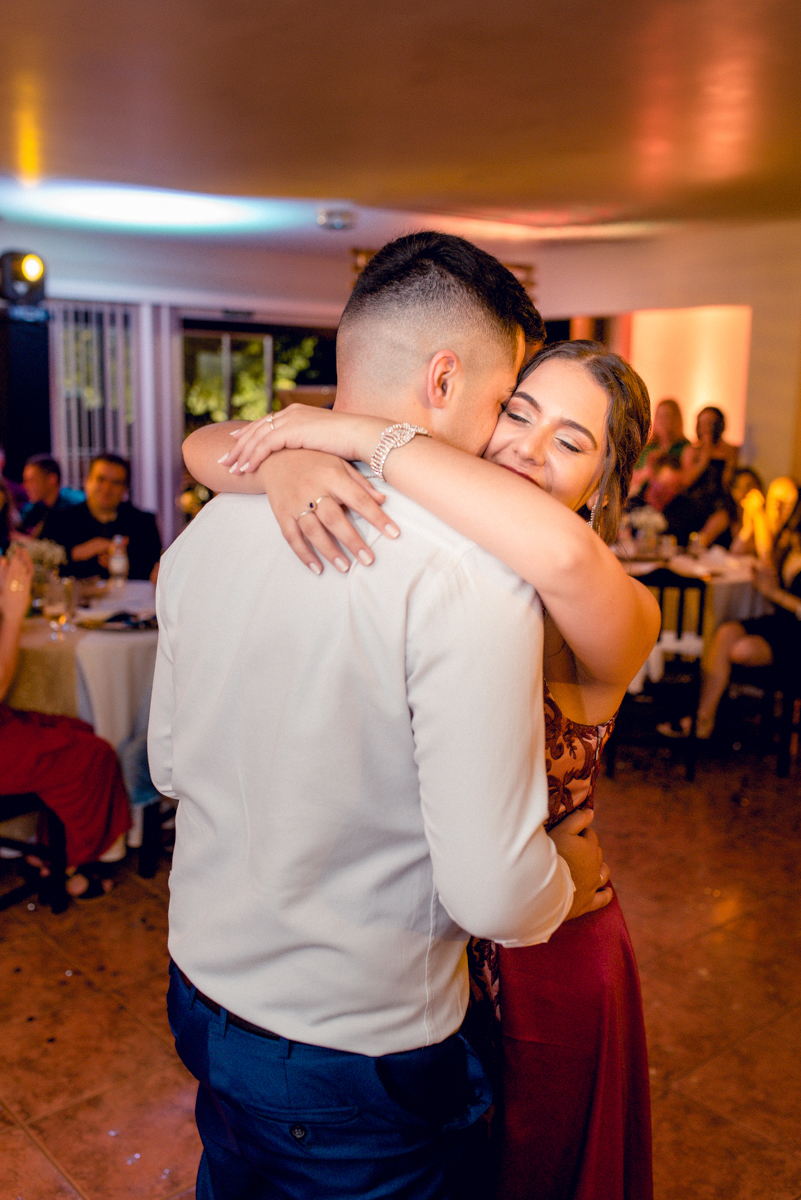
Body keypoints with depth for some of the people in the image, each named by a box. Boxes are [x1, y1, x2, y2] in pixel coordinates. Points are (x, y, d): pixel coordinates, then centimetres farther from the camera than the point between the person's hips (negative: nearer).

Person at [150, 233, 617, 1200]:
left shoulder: (208, 530, -5)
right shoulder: (470, 574, -28)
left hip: (202, 991, 6)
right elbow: (492, 894, -27)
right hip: (357, 1049, -6)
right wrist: (569, 880, -5)